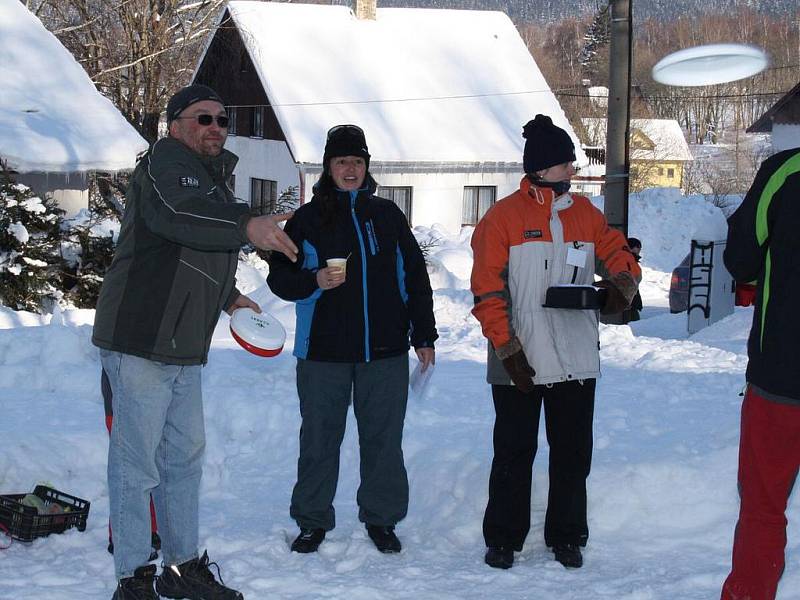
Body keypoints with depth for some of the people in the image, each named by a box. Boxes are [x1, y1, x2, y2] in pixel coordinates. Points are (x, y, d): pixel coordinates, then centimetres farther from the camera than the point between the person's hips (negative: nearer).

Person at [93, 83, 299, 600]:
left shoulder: (214, 176, 19)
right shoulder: (166, 160, -11)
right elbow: (178, 213, -35)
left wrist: (230, 297, 27)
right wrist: (246, 226, -47)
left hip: (185, 346, 10)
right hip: (139, 342, -10)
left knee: (185, 456, 16)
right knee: (137, 462, -5)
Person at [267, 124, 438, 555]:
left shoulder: (387, 215, 9)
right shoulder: (306, 219, 5)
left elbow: (415, 277, 12)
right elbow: (279, 277, 5)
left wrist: (423, 336, 8)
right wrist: (314, 281, -16)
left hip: (385, 350, 1)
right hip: (322, 350, -1)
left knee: (383, 438, 6)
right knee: (319, 438, 5)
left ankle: (381, 519, 19)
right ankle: (313, 521, 17)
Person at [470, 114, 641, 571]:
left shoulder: (586, 214, 8)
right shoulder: (504, 217, -5)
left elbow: (620, 255, 14)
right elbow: (487, 292, -7)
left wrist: (621, 284, -10)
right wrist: (507, 349, -13)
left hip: (577, 362, 4)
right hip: (519, 364, -4)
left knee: (573, 454, 10)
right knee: (514, 454, 6)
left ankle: (567, 537, 23)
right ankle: (503, 538, 18)